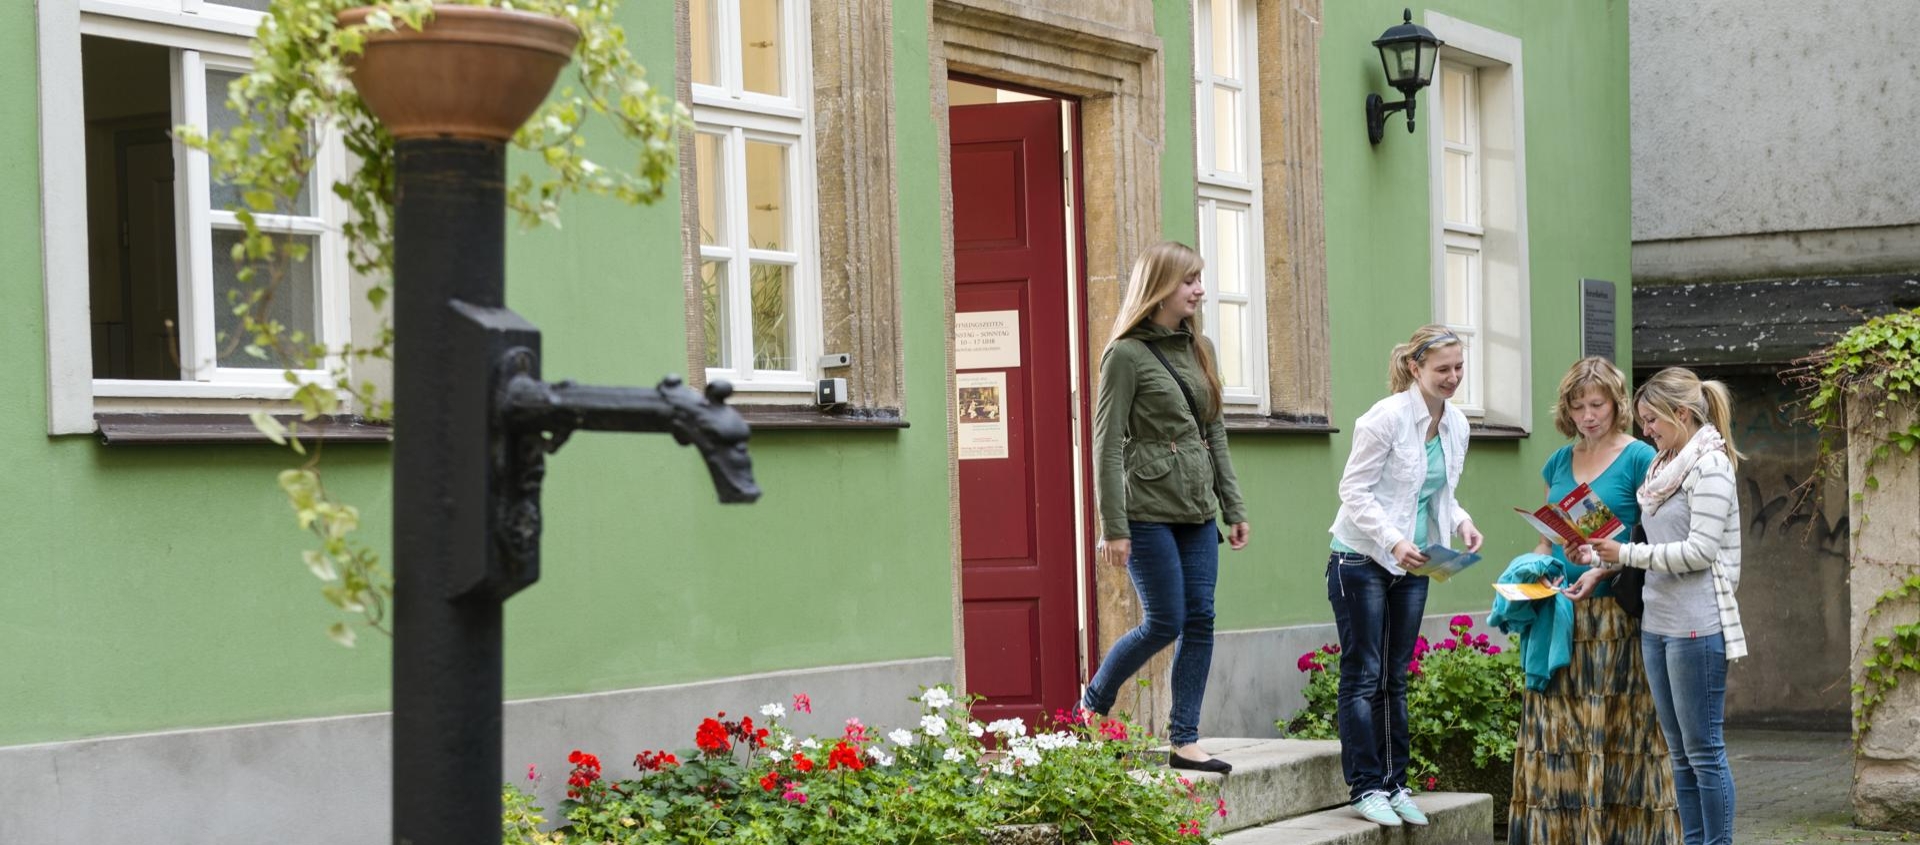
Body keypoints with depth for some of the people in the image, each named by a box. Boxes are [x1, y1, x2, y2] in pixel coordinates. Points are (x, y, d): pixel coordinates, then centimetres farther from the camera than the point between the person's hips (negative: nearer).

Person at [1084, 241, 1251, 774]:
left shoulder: (1200, 349, 13)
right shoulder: (1127, 355, -9)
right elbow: (1107, 445, -10)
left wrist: (1233, 508, 14)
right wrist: (1114, 527, -14)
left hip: (1197, 510, 7)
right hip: (1148, 509, -7)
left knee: (1200, 620, 1)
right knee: (1165, 622, -5)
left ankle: (1184, 741, 6)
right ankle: (1091, 706, 16)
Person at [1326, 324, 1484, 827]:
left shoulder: (1456, 425, 5)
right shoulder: (1388, 417, -16)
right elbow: (1354, 490, -18)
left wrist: (1461, 522, -4)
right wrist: (1393, 541, -28)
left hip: (1411, 566, 7)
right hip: (1362, 560, -7)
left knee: (1395, 677, 11)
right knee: (1363, 675, -2)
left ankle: (1394, 785, 16)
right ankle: (1366, 787, 1)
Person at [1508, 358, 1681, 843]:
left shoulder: (1639, 459, -4)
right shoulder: (1559, 463, 14)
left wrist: (1603, 569, -19)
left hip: (1616, 617, -6)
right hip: (1560, 616, 6)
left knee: (1615, 731, -4)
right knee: (1555, 732, 4)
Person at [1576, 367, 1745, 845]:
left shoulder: (1709, 467, -9)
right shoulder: (1663, 467, 16)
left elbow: (1701, 550, -17)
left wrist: (1627, 554, -16)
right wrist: (1601, 558, 5)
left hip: (1697, 626, -9)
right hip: (1657, 622, 9)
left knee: (1703, 749, -4)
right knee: (1680, 752, 11)